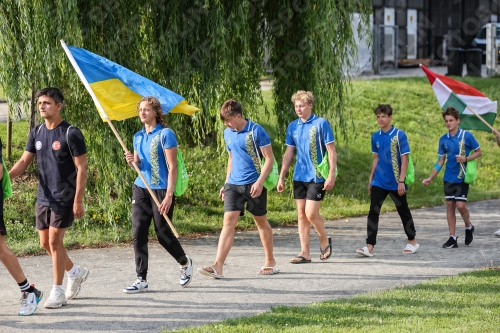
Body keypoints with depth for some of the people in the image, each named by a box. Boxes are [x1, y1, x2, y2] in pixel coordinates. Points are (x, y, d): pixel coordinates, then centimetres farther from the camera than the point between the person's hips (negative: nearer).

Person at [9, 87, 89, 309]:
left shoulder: (70, 134, -11)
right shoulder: (36, 133, 7)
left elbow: (81, 169, -11)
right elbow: (24, 162, 7)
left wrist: (78, 200, -15)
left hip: (64, 199, -6)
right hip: (43, 198, 7)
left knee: (54, 242, -7)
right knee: (46, 243, 10)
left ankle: (57, 291, 3)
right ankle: (76, 273, 31)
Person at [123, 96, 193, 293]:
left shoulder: (165, 134, -9)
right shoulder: (138, 136, 12)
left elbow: (172, 167, -12)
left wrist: (169, 195, -18)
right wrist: (132, 161, -3)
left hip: (161, 190, -6)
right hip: (140, 188, 6)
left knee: (163, 234, 2)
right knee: (138, 232, -3)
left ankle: (185, 264, 29)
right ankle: (141, 280, 1)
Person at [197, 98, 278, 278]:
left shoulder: (256, 131, -10)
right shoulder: (228, 133, 9)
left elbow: (269, 158, -9)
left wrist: (260, 181, -19)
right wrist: (226, 183, 17)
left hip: (254, 184, -4)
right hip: (234, 184, 4)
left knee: (261, 221, 9)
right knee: (228, 221, -8)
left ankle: (270, 261, 26)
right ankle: (218, 266, -18)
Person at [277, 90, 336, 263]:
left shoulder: (321, 124, -7)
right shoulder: (293, 126, 9)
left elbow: (331, 151, -8)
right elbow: (289, 153, 14)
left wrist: (331, 175, -14)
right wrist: (281, 177, 11)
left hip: (316, 177, -6)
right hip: (299, 177, 6)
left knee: (311, 213, -10)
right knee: (301, 214, 5)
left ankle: (324, 240, 16)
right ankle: (305, 252, 9)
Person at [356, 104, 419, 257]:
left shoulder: (399, 135, -10)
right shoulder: (375, 136, 5)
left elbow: (404, 159, -10)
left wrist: (401, 181, -15)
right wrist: (371, 178, 13)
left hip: (395, 183, -4)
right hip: (379, 182, 4)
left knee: (403, 211, 11)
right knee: (373, 212, -8)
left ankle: (412, 241, 29)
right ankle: (369, 246, -12)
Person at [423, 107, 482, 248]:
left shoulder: (467, 136, -7)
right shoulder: (443, 139, 4)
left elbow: (478, 152, 1)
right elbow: (441, 161, 11)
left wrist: (465, 159, -17)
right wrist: (430, 178, 8)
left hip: (462, 178, -4)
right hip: (449, 178, 4)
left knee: (460, 205, -10)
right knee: (450, 205, 3)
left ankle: (469, 227, 19)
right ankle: (452, 238, 6)